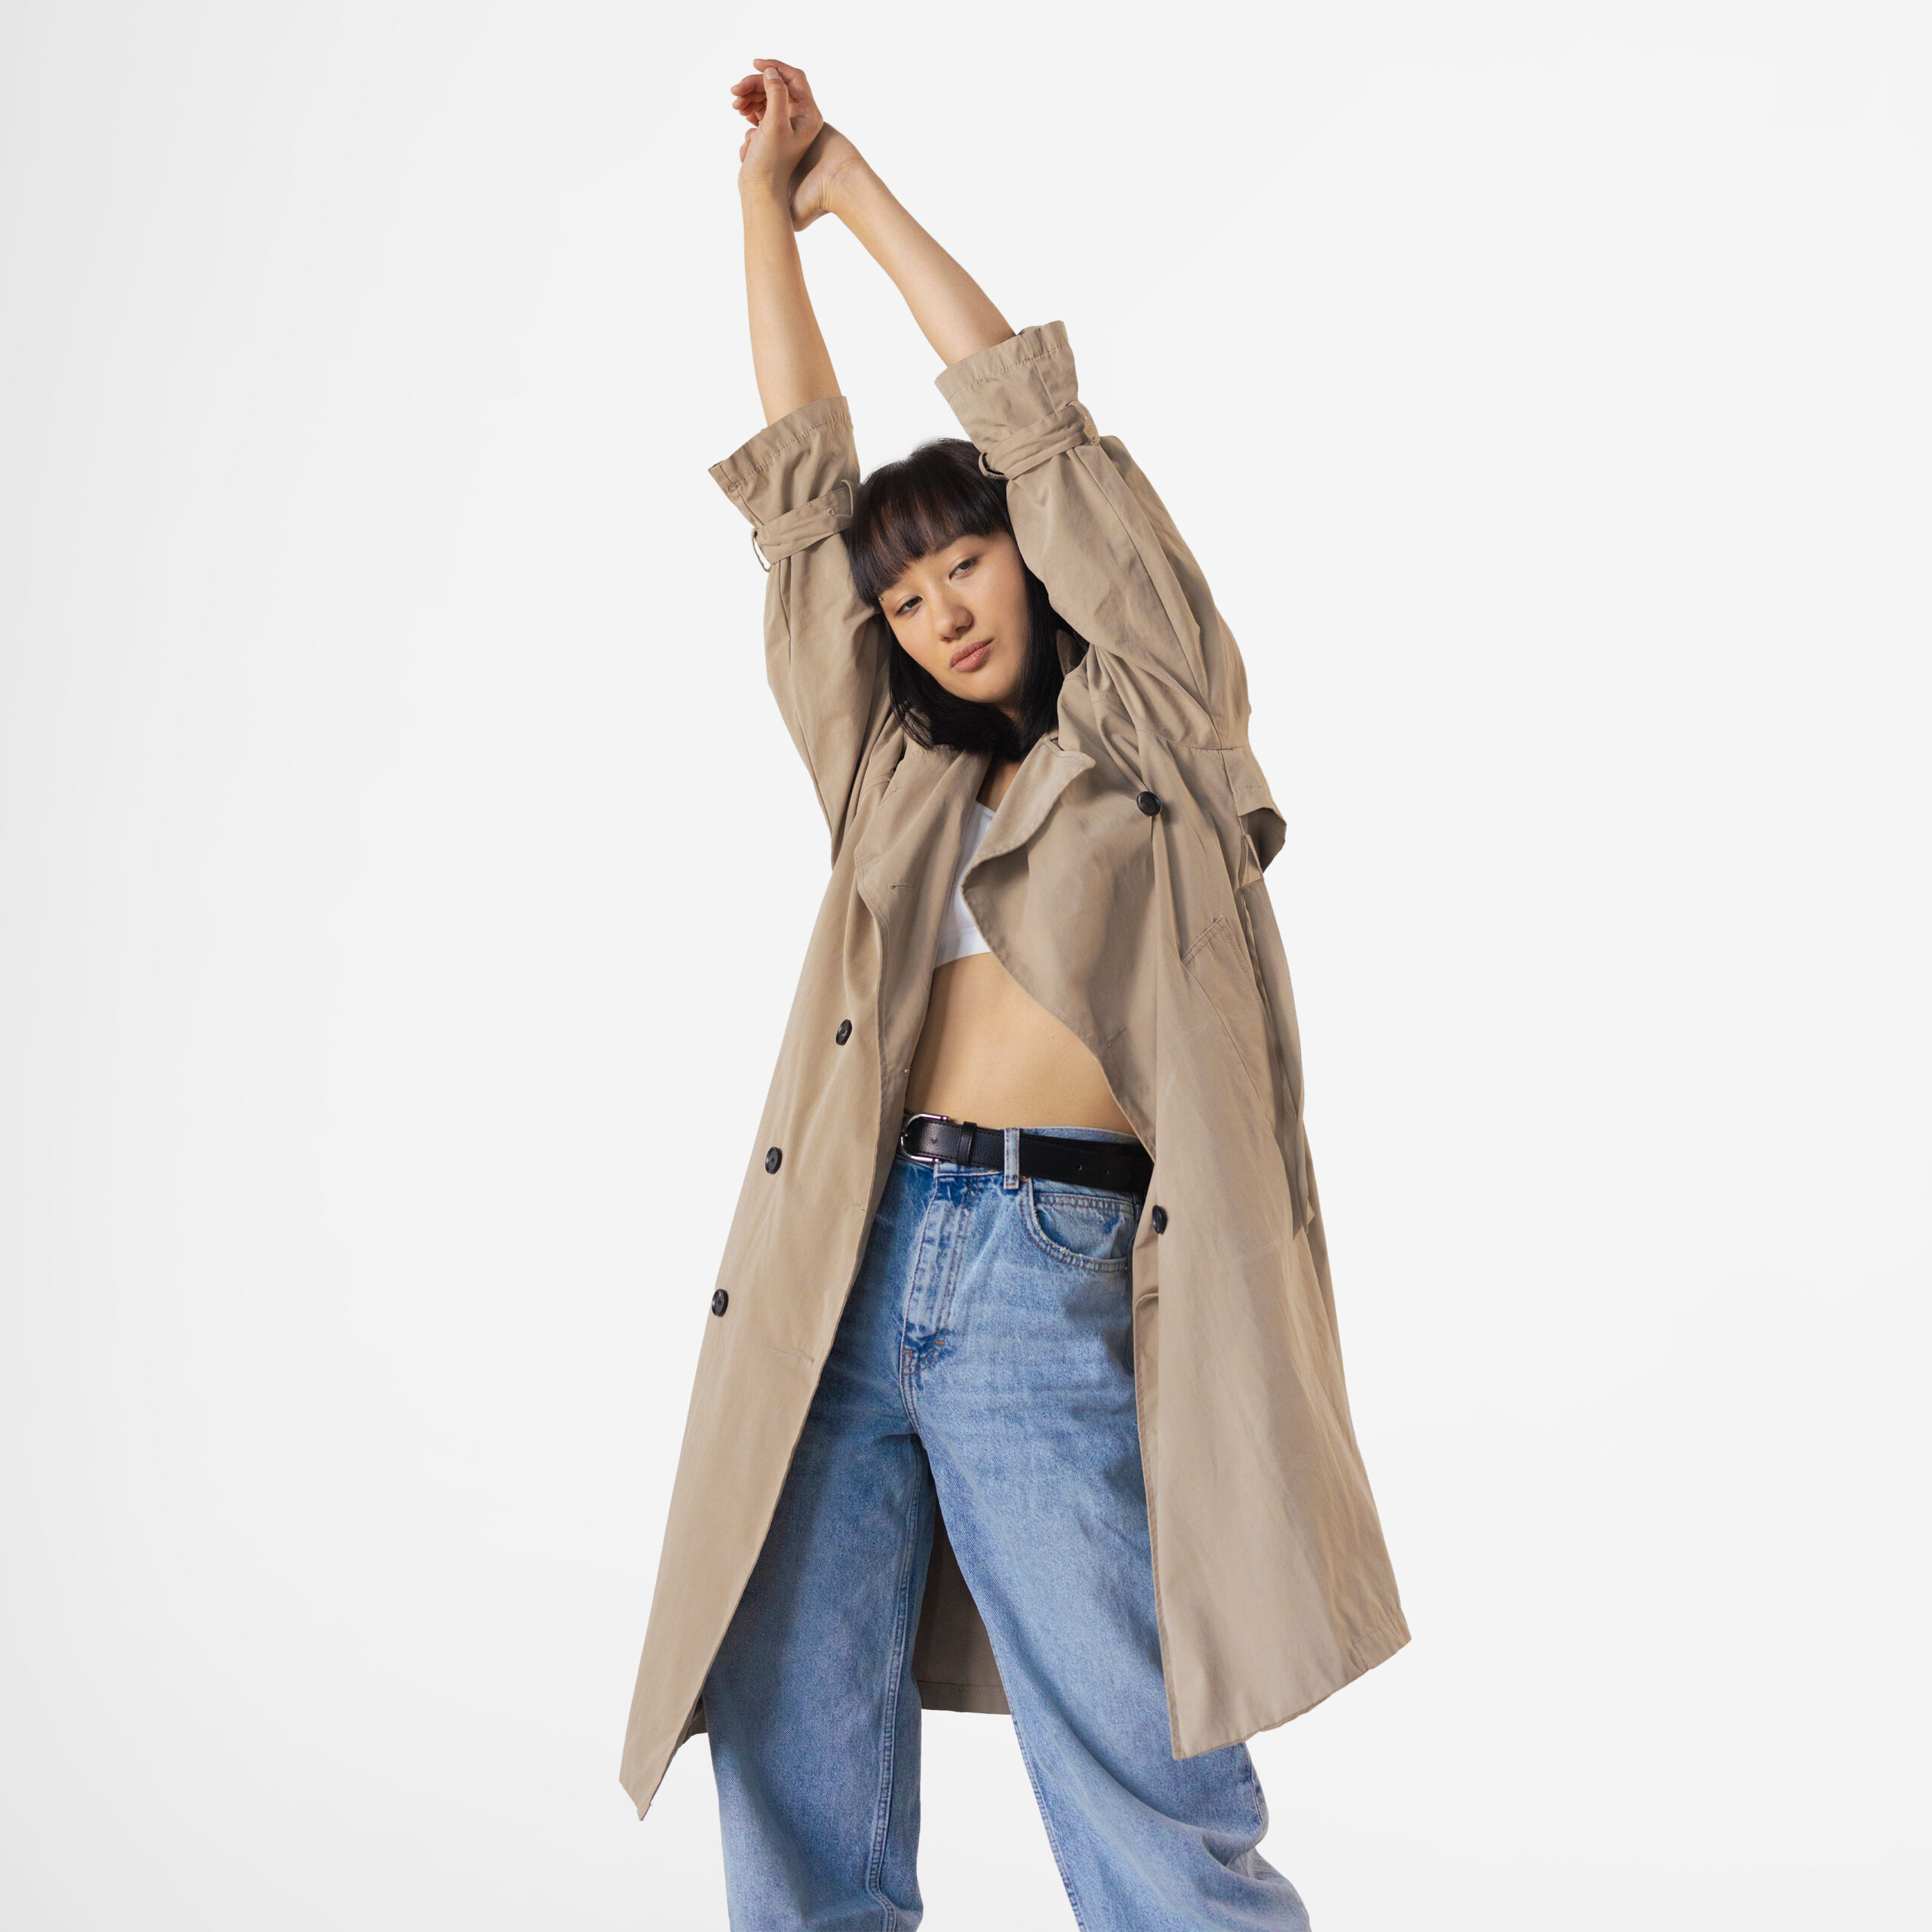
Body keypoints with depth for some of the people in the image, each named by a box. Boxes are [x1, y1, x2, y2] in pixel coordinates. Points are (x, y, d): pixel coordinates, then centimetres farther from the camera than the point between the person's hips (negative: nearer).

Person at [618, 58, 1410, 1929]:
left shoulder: (1158, 718, 11)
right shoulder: (895, 774, 21)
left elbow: (1025, 408, 12)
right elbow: (802, 485, 22)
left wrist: (859, 187, 22)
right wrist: (768, 198, 24)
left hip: (1054, 1283, -4)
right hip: (850, 1273, 5)